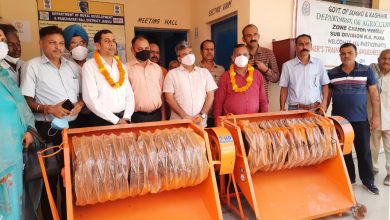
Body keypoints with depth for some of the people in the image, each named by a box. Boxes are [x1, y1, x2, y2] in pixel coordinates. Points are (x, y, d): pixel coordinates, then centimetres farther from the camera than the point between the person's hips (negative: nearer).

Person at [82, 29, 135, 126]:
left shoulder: (121, 66, 11)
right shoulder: (89, 66, -5)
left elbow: (129, 94, 8)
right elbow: (91, 99, -14)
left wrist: (126, 117, -6)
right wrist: (116, 120, -14)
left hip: (123, 119, 4)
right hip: (102, 121, -4)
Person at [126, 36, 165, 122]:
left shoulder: (157, 68, 10)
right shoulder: (127, 68, -5)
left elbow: (161, 94, 12)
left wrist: (163, 116, 9)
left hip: (156, 115, 4)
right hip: (137, 117, -4)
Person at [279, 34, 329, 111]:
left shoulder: (319, 63, 5)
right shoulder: (287, 65, 0)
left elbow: (325, 85, 10)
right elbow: (284, 88, 3)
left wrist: (324, 102, -3)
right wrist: (282, 108, -2)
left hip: (316, 109, 2)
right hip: (295, 109, -1)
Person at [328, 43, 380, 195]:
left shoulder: (366, 71, 1)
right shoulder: (332, 73, 3)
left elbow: (374, 94, 2)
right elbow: (327, 95, 9)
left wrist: (376, 115, -3)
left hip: (361, 120, -1)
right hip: (339, 120, 1)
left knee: (364, 151, 7)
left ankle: (368, 180, 23)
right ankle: (348, 179, 25)